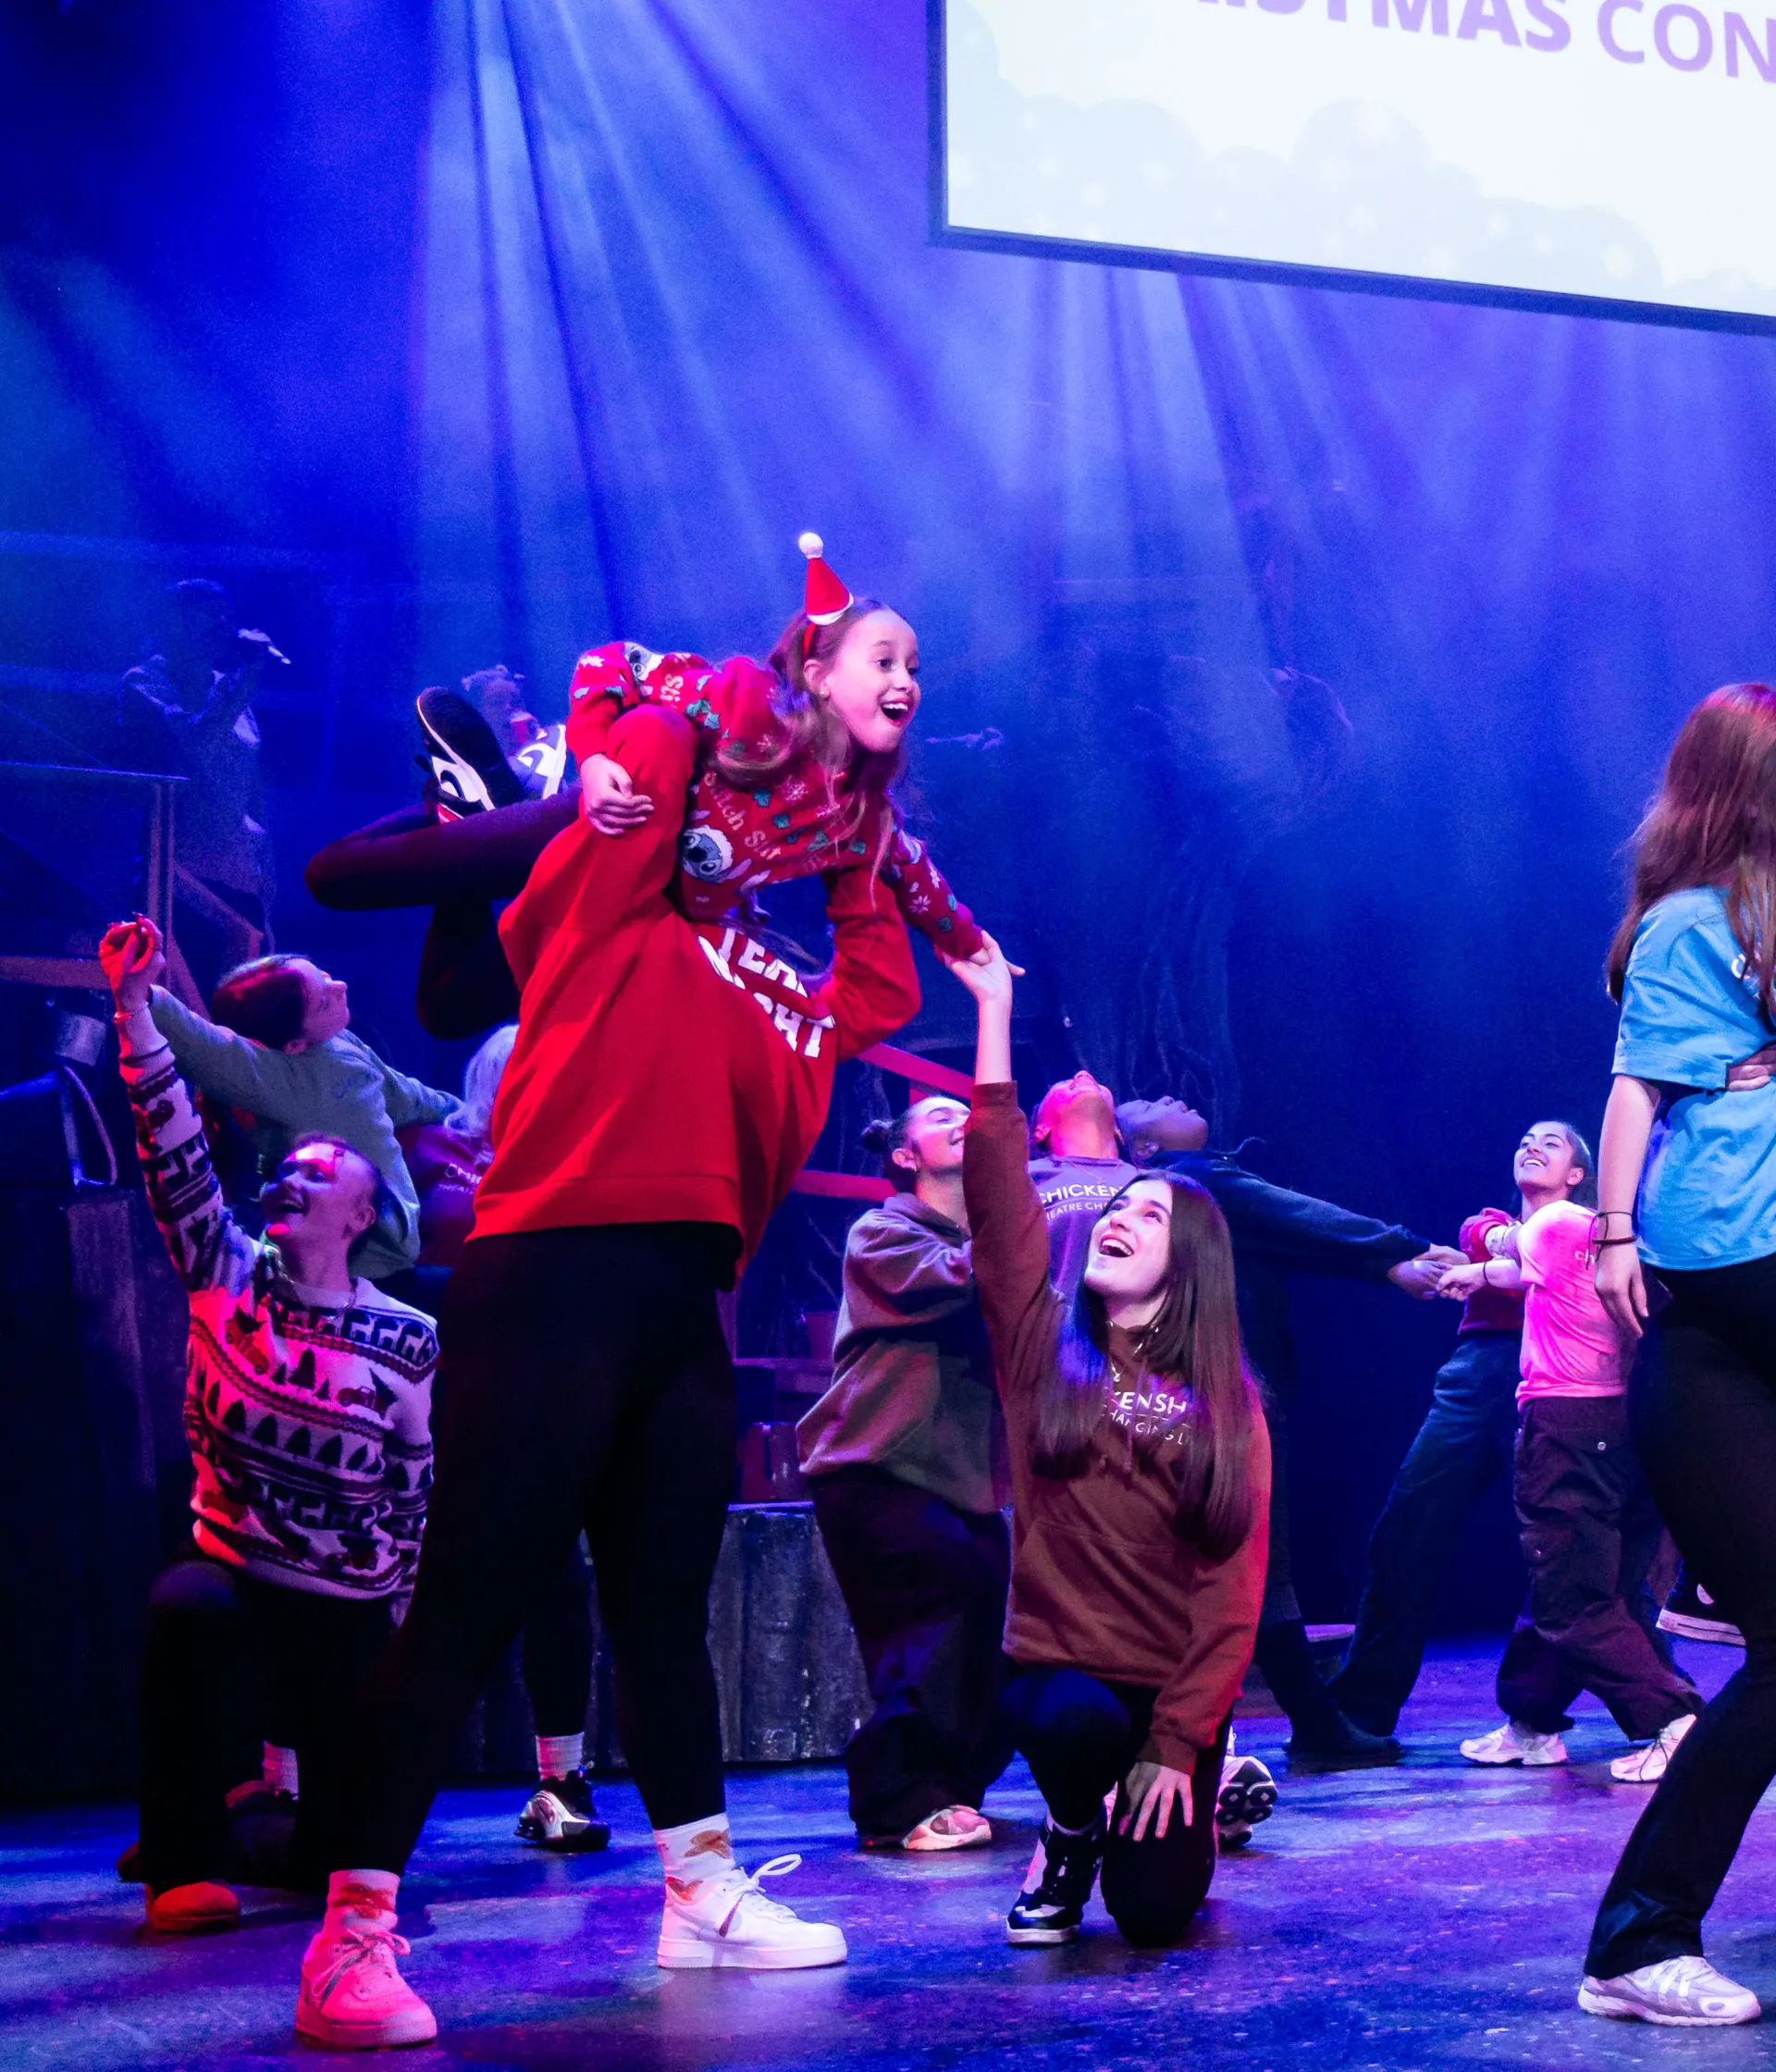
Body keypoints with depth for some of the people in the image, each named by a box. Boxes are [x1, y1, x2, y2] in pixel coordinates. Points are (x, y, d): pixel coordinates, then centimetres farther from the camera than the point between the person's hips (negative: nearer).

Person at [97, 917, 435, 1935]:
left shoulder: (407, 1340, -6)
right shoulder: (229, 1277, -2)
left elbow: (416, 1491, 0)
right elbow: (178, 1152, -12)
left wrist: (403, 1614, -1)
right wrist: (135, 1008, -20)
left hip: (351, 1610, 0)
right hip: (231, 1572, 0)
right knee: (187, 1611, -37)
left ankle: (308, 1841, 41)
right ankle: (186, 1864, -20)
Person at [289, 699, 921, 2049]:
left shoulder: (779, 994, 26)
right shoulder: (601, 913, 8)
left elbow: (884, 987, 37)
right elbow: (650, 751, 0)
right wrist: (700, 715, 20)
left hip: (685, 1307, 8)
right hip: (555, 1279, -8)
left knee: (665, 1612, 15)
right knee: (468, 1610, -9)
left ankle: (704, 1896, 23)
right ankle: (355, 1934, -5)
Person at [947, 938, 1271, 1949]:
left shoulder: (1229, 1407, -1)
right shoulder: (1042, 1347, 0)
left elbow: (1233, 1590, -5)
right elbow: (997, 1180, -8)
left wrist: (1177, 1743, -14)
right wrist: (994, 1004, -9)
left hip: (1177, 1685, 0)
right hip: (1058, 1666, 0)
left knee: (1154, 1914, -11)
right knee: (1074, 1723, -34)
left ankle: (1190, 1804, 26)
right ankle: (1071, 1836, 3)